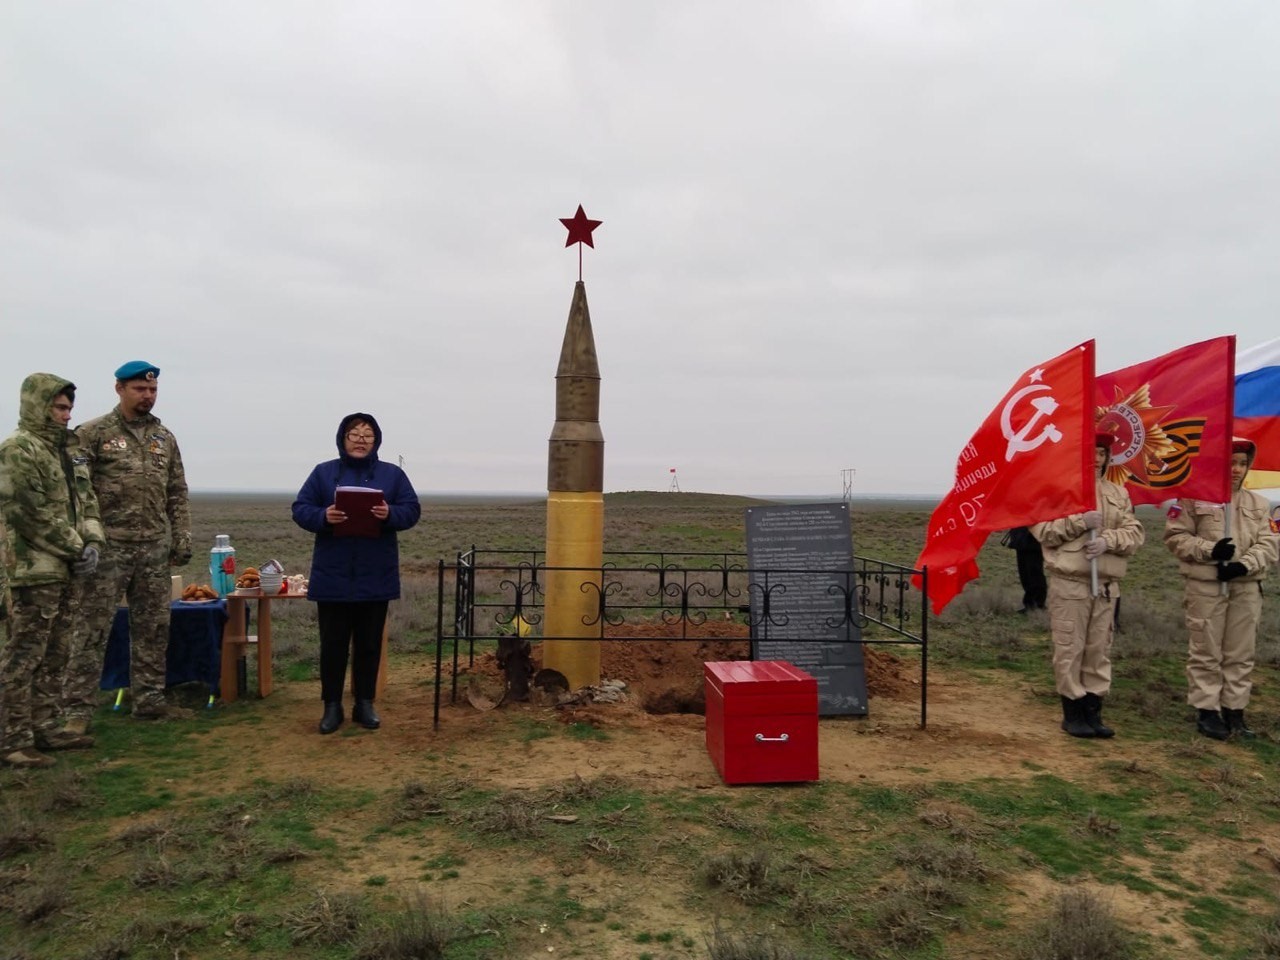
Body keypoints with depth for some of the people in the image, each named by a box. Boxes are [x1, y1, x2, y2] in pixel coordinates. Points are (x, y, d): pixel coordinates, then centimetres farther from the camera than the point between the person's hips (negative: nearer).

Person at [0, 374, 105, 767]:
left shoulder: (69, 448, 15)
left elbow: (86, 500, 16)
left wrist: (91, 543, 0)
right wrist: (76, 548, -12)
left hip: (68, 571, 9)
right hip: (36, 570, -8)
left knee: (56, 656, 15)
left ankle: (48, 727, 25)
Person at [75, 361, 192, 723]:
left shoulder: (165, 438, 12)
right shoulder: (92, 434, -3)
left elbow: (177, 494, 15)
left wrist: (182, 538, 8)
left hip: (155, 548, 5)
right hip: (108, 547, -5)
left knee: (154, 627, 10)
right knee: (93, 628, -2)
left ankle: (150, 699, 21)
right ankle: (79, 706, 7)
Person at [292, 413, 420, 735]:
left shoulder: (393, 474, 6)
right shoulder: (323, 472, 5)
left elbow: (412, 510, 1)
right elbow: (300, 509, 1)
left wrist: (390, 514, -20)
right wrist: (323, 516, -20)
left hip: (375, 577, 1)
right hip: (333, 576, 0)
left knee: (369, 644, 9)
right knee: (333, 644, 5)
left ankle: (365, 704, 21)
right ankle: (332, 706, 18)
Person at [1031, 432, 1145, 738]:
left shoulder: (1118, 493, 13)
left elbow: (1135, 532, 5)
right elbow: (1042, 530, -9)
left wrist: (1108, 540, -13)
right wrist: (1080, 522, -19)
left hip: (1107, 586, 5)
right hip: (1069, 584, -5)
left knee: (1099, 651, 10)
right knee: (1069, 651, 0)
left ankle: (1093, 712, 20)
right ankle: (1073, 714, 12)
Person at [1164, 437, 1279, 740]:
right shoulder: (1194, 498, -2)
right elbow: (1175, 537, -4)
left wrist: (1246, 564, -13)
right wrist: (1209, 550, -17)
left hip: (1246, 586, 4)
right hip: (1205, 586, -4)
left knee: (1241, 653, 9)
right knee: (1206, 652, 1)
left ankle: (1234, 709, 19)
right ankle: (1206, 710, 10)